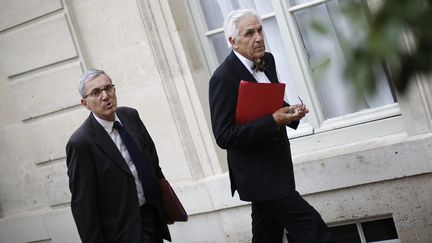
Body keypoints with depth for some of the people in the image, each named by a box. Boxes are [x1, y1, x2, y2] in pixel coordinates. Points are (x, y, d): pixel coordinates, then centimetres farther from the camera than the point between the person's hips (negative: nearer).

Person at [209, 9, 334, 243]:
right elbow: (224, 137, -22)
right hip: (259, 175, -8)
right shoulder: (223, 78, -19)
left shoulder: (267, 60, 6)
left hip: (274, 166, 8)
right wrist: (273, 122, -28)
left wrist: (290, 112, -3)